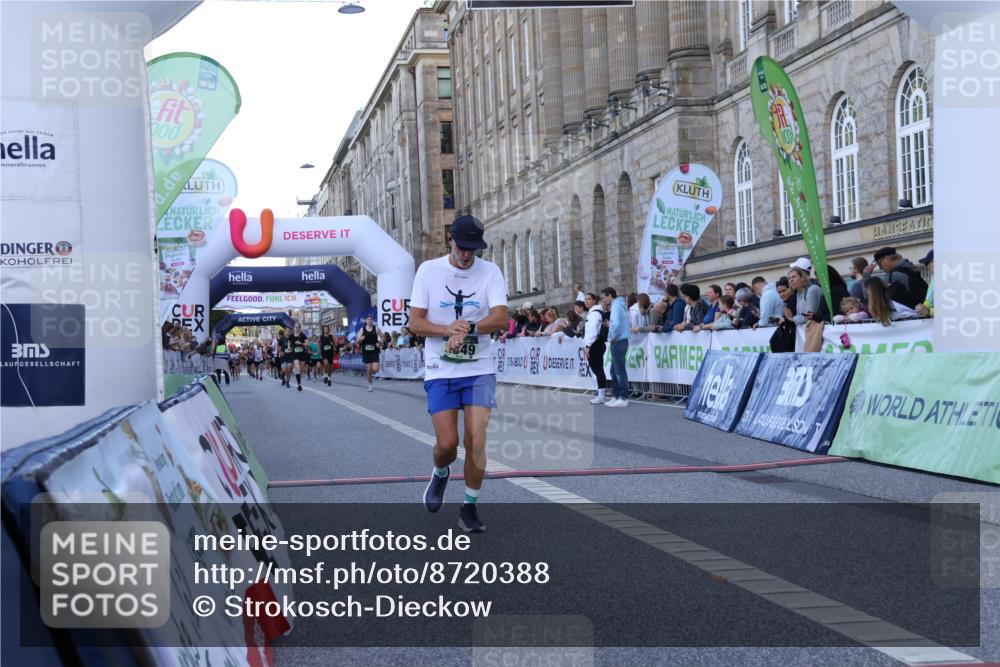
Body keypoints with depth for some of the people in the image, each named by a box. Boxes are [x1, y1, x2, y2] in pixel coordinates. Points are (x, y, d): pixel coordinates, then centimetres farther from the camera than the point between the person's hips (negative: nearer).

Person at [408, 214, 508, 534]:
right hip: (440, 371, 0)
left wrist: (467, 329, -26)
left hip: (479, 369, 0)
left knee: (477, 441, -7)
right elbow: (415, 322, -4)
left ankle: (469, 507, 10)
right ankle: (440, 474, 29)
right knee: (447, 443, -7)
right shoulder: (429, 270, -1)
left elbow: (501, 317, -12)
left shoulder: (490, 272, 0)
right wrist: (450, 330, -19)